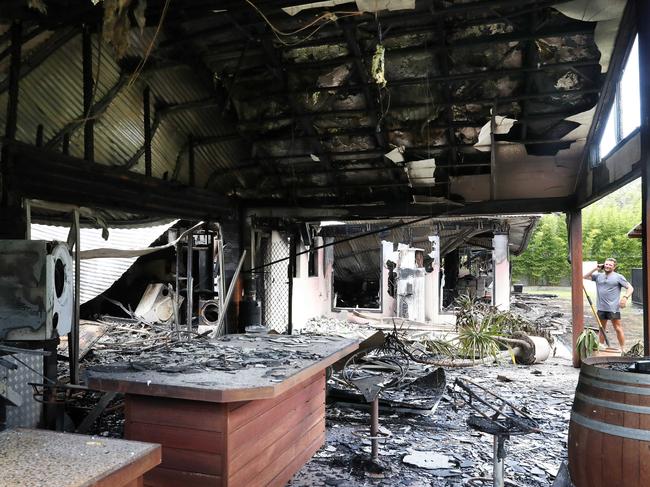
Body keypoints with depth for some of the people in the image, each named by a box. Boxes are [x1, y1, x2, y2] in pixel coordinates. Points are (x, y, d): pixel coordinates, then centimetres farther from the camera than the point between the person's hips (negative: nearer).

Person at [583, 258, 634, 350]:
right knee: (602, 329, 14)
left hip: (613, 308, -4)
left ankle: (623, 349, 6)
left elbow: (630, 288, -1)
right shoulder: (598, 276, 11)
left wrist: (625, 297, -18)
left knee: (618, 329, -2)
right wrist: (595, 269, 5)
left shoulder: (618, 277, 0)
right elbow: (585, 276, 13)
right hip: (601, 308, 5)